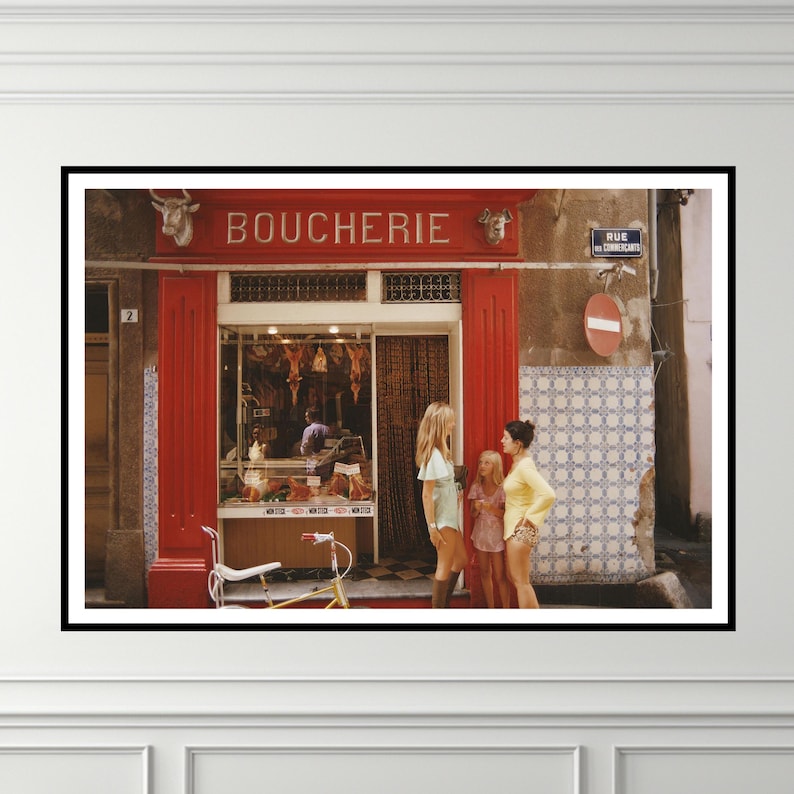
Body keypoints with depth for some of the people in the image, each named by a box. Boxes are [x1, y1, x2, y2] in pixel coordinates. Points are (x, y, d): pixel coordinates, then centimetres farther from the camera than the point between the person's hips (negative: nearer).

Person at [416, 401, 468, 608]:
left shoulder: (441, 451, 9)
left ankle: (444, 603, 29)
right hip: (442, 518, -10)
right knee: (446, 565, -1)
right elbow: (426, 494, -20)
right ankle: (438, 608, 10)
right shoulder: (432, 455, -19)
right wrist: (432, 527, -20)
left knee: (460, 560, 18)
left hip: (450, 516, 10)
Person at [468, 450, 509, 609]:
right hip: (481, 533, 4)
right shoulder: (476, 486, 1)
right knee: (485, 573, 11)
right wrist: (477, 509, -17)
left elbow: (506, 513, -10)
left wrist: (491, 508, -25)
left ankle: (506, 609, 8)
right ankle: (490, 608, 21)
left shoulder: (502, 487, -11)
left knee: (500, 576, -2)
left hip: (497, 534, -4)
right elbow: (473, 515, 5)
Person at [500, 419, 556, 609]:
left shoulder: (524, 466, -20)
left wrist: (529, 517, -22)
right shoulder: (517, 464, 8)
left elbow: (548, 494, -31)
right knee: (514, 577, 17)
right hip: (513, 527, 10)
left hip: (521, 529, -10)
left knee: (520, 581, -1)